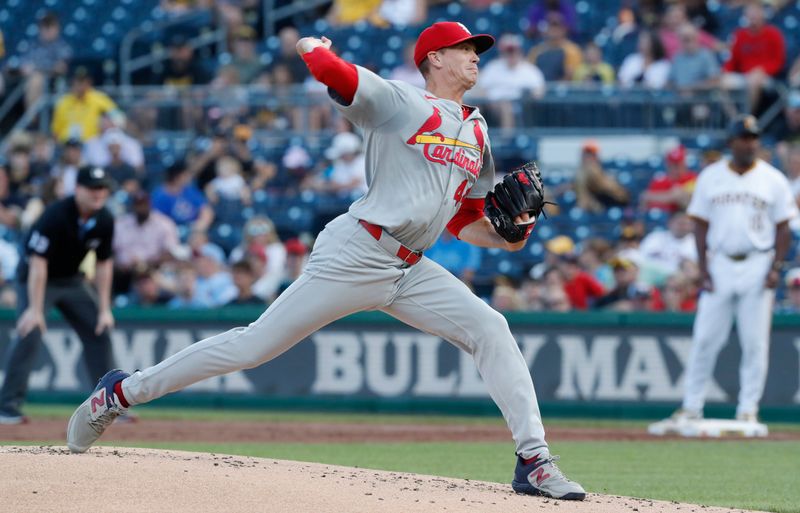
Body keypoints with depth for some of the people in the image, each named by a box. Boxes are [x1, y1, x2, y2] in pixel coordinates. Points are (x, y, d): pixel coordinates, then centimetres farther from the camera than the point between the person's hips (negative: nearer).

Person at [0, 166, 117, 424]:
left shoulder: (104, 221, -10)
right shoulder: (56, 215, -29)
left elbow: (103, 264, 0)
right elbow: (38, 261, -30)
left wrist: (104, 309, -3)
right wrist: (35, 309, -34)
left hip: (72, 280, 7)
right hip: (36, 278, -7)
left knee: (100, 332, 3)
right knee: (30, 333, -22)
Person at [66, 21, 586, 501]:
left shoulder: (477, 132, 20)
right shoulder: (398, 100, -2)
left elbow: (464, 222, 22)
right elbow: (325, 66, -16)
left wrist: (508, 235, 3)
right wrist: (314, 45, 7)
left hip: (409, 272, 6)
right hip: (356, 255, -6)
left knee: (489, 329, -11)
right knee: (256, 345, -6)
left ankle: (534, 461, -11)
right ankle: (122, 392, 5)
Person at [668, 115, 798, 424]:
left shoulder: (773, 180, 5)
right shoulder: (710, 177, 8)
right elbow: (701, 224, 8)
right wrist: (703, 267, -1)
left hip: (758, 266, -1)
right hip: (720, 265, 1)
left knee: (755, 342, -2)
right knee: (705, 339, -1)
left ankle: (748, 408, 5)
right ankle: (691, 407, 5)